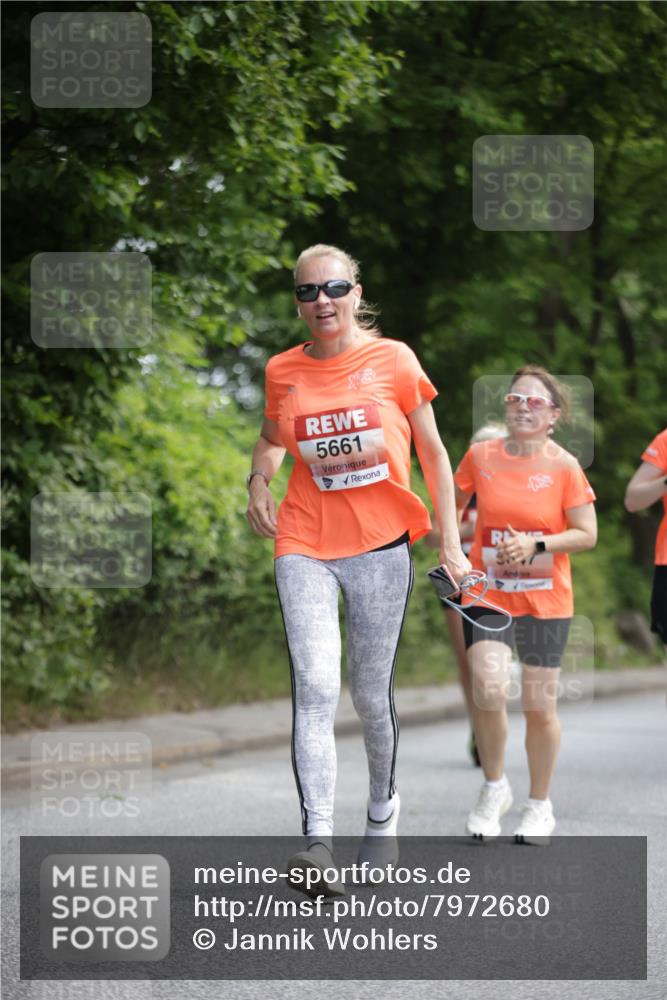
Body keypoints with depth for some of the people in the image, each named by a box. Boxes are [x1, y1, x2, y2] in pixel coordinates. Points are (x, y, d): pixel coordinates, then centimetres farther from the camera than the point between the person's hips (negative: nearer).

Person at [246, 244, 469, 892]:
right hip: (304, 547, 1)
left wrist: (451, 544, 2)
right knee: (314, 688, -15)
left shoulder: (392, 360, -1)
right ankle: (317, 839, -21)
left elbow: (432, 452, 5)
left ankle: (382, 805, 34)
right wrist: (259, 480, 4)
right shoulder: (282, 371, 5)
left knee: (371, 694, 6)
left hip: (380, 546, -1)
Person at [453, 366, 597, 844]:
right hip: (487, 593, 1)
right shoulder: (481, 456, 0)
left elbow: (587, 534, -6)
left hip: (546, 600, -1)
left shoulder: (564, 467, -6)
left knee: (540, 705, 4)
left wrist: (537, 545, -19)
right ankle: (495, 788, 5)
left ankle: (540, 805, 23)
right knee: (488, 690, -19)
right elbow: (451, 505, 17)